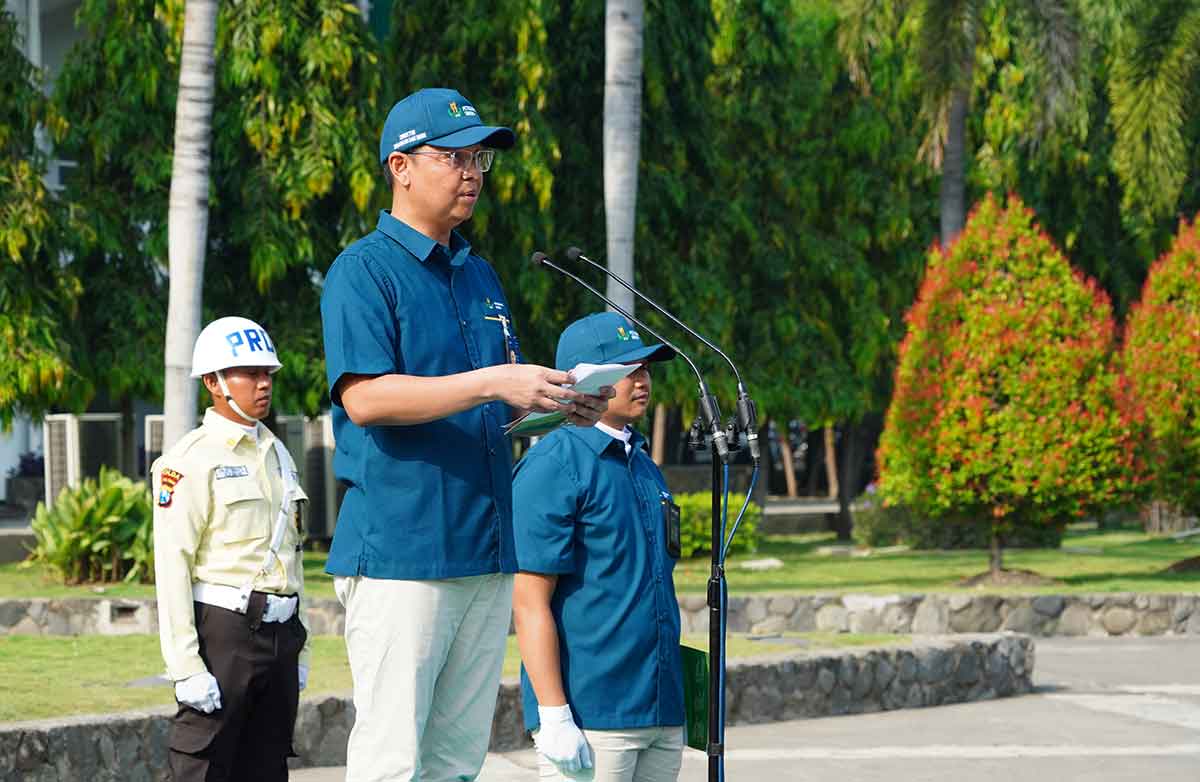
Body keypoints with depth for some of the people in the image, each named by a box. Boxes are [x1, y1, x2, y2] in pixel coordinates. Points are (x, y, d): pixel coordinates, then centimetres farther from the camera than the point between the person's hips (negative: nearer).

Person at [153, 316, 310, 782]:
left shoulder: (277, 455, 17)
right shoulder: (191, 459, -7)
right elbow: (172, 566, -12)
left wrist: (298, 648, 18)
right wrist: (185, 666, -18)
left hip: (280, 634, 7)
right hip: (223, 631, -7)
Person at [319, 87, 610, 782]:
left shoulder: (480, 275, 19)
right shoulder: (364, 271, -5)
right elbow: (365, 397, -18)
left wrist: (557, 401, 3)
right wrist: (491, 385, -23)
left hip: (487, 553, 8)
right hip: (399, 550, -8)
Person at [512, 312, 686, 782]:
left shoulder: (643, 466, 18)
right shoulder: (554, 465, -8)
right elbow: (530, 602, -14)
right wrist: (554, 717, -19)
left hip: (662, 718, 8)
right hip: (591, 720, -8)